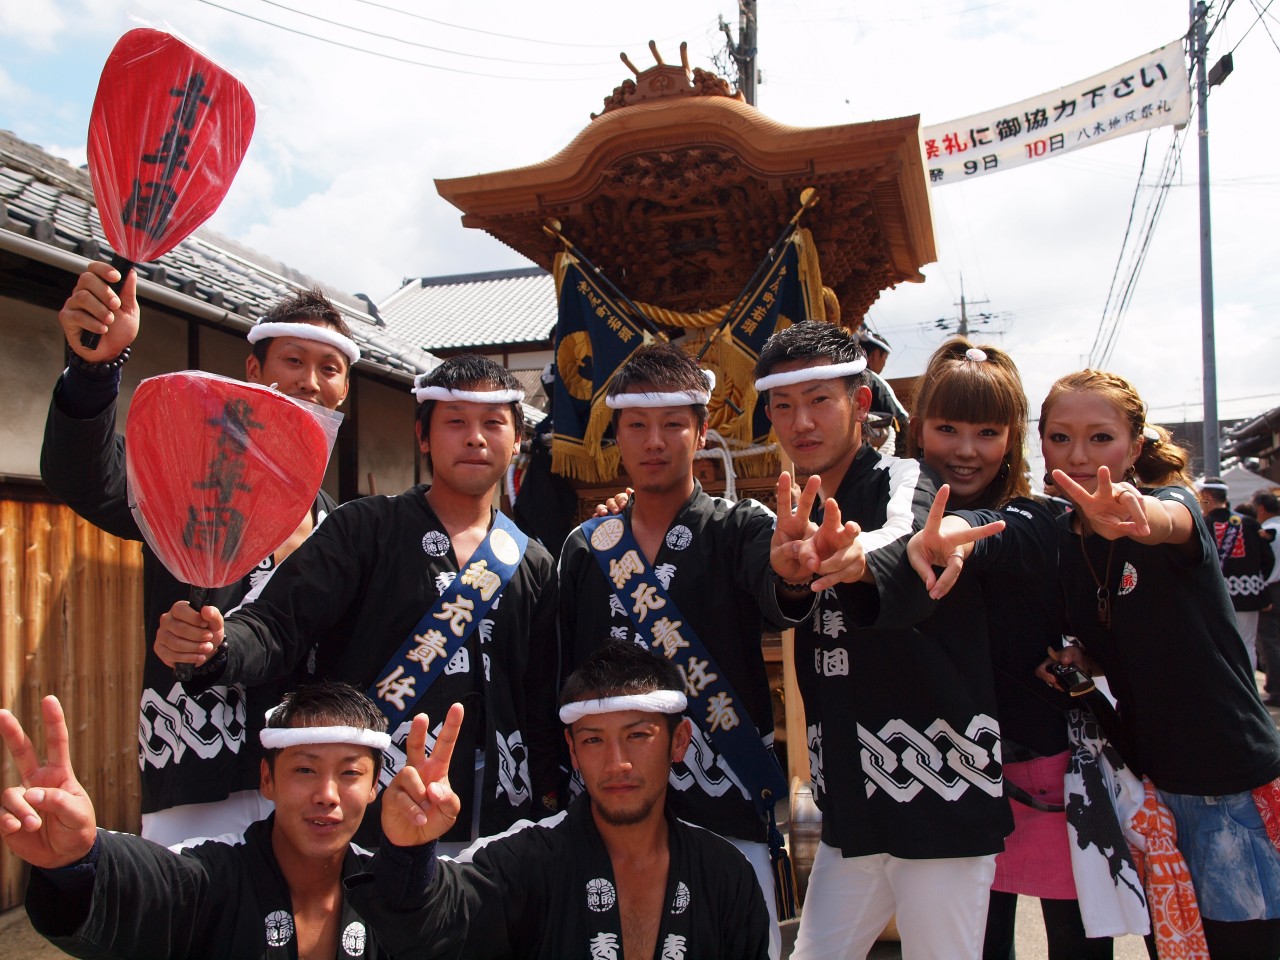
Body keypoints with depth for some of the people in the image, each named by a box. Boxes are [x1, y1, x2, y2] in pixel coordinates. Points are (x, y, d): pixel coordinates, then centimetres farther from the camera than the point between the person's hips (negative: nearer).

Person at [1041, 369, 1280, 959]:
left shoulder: (1174, 499, -15)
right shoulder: (1062, 539, 1)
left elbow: (1168, 521, -42)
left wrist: (1132, 515, -64)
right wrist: (1077, 662, -9)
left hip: (1231, 782, -5)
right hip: (1145, 778, 5)